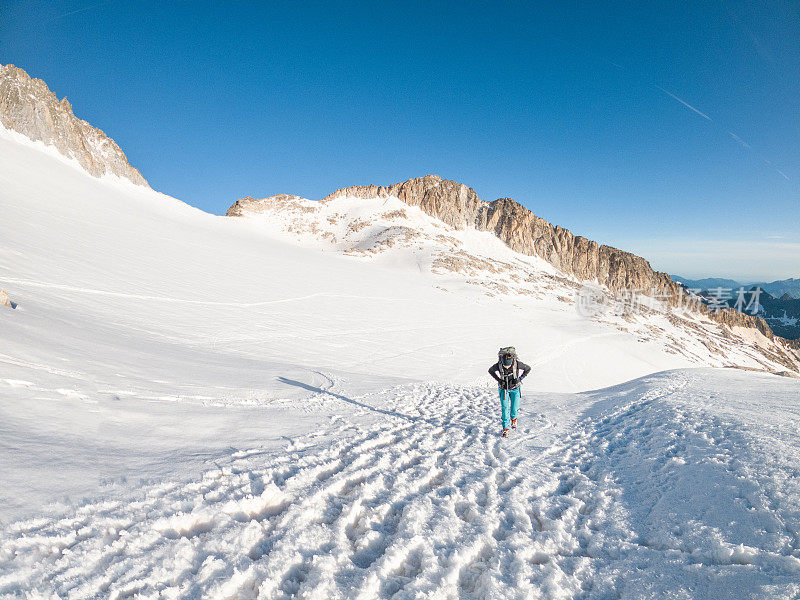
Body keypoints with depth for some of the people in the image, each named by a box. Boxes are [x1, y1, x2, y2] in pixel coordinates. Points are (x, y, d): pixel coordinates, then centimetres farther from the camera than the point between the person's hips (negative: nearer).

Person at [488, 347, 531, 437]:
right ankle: (505, 428, 5)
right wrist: (498, 380, -9)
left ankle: (513, 418, 42)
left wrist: (520, 378, -11)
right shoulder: (498, 365, -26)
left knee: (514, 408, 8)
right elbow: (490, 371, -2)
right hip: (504, 388, 0)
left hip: (515, 388, 0)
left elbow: (528, 369, -6)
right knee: (504, 408, -6)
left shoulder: (518, 364, -27)